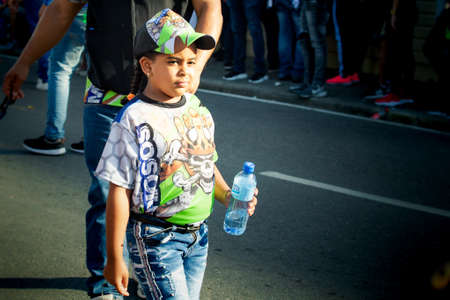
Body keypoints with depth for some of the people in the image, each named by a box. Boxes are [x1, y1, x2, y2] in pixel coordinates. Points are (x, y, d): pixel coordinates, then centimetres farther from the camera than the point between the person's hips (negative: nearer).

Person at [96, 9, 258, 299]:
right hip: (155, 239, -7)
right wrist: (115, 257, -13)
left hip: (198, 235, 7)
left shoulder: (198, 110, 5)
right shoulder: (135, 119, -15)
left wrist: (228, 195, 0)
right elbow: (120, 192, -14)